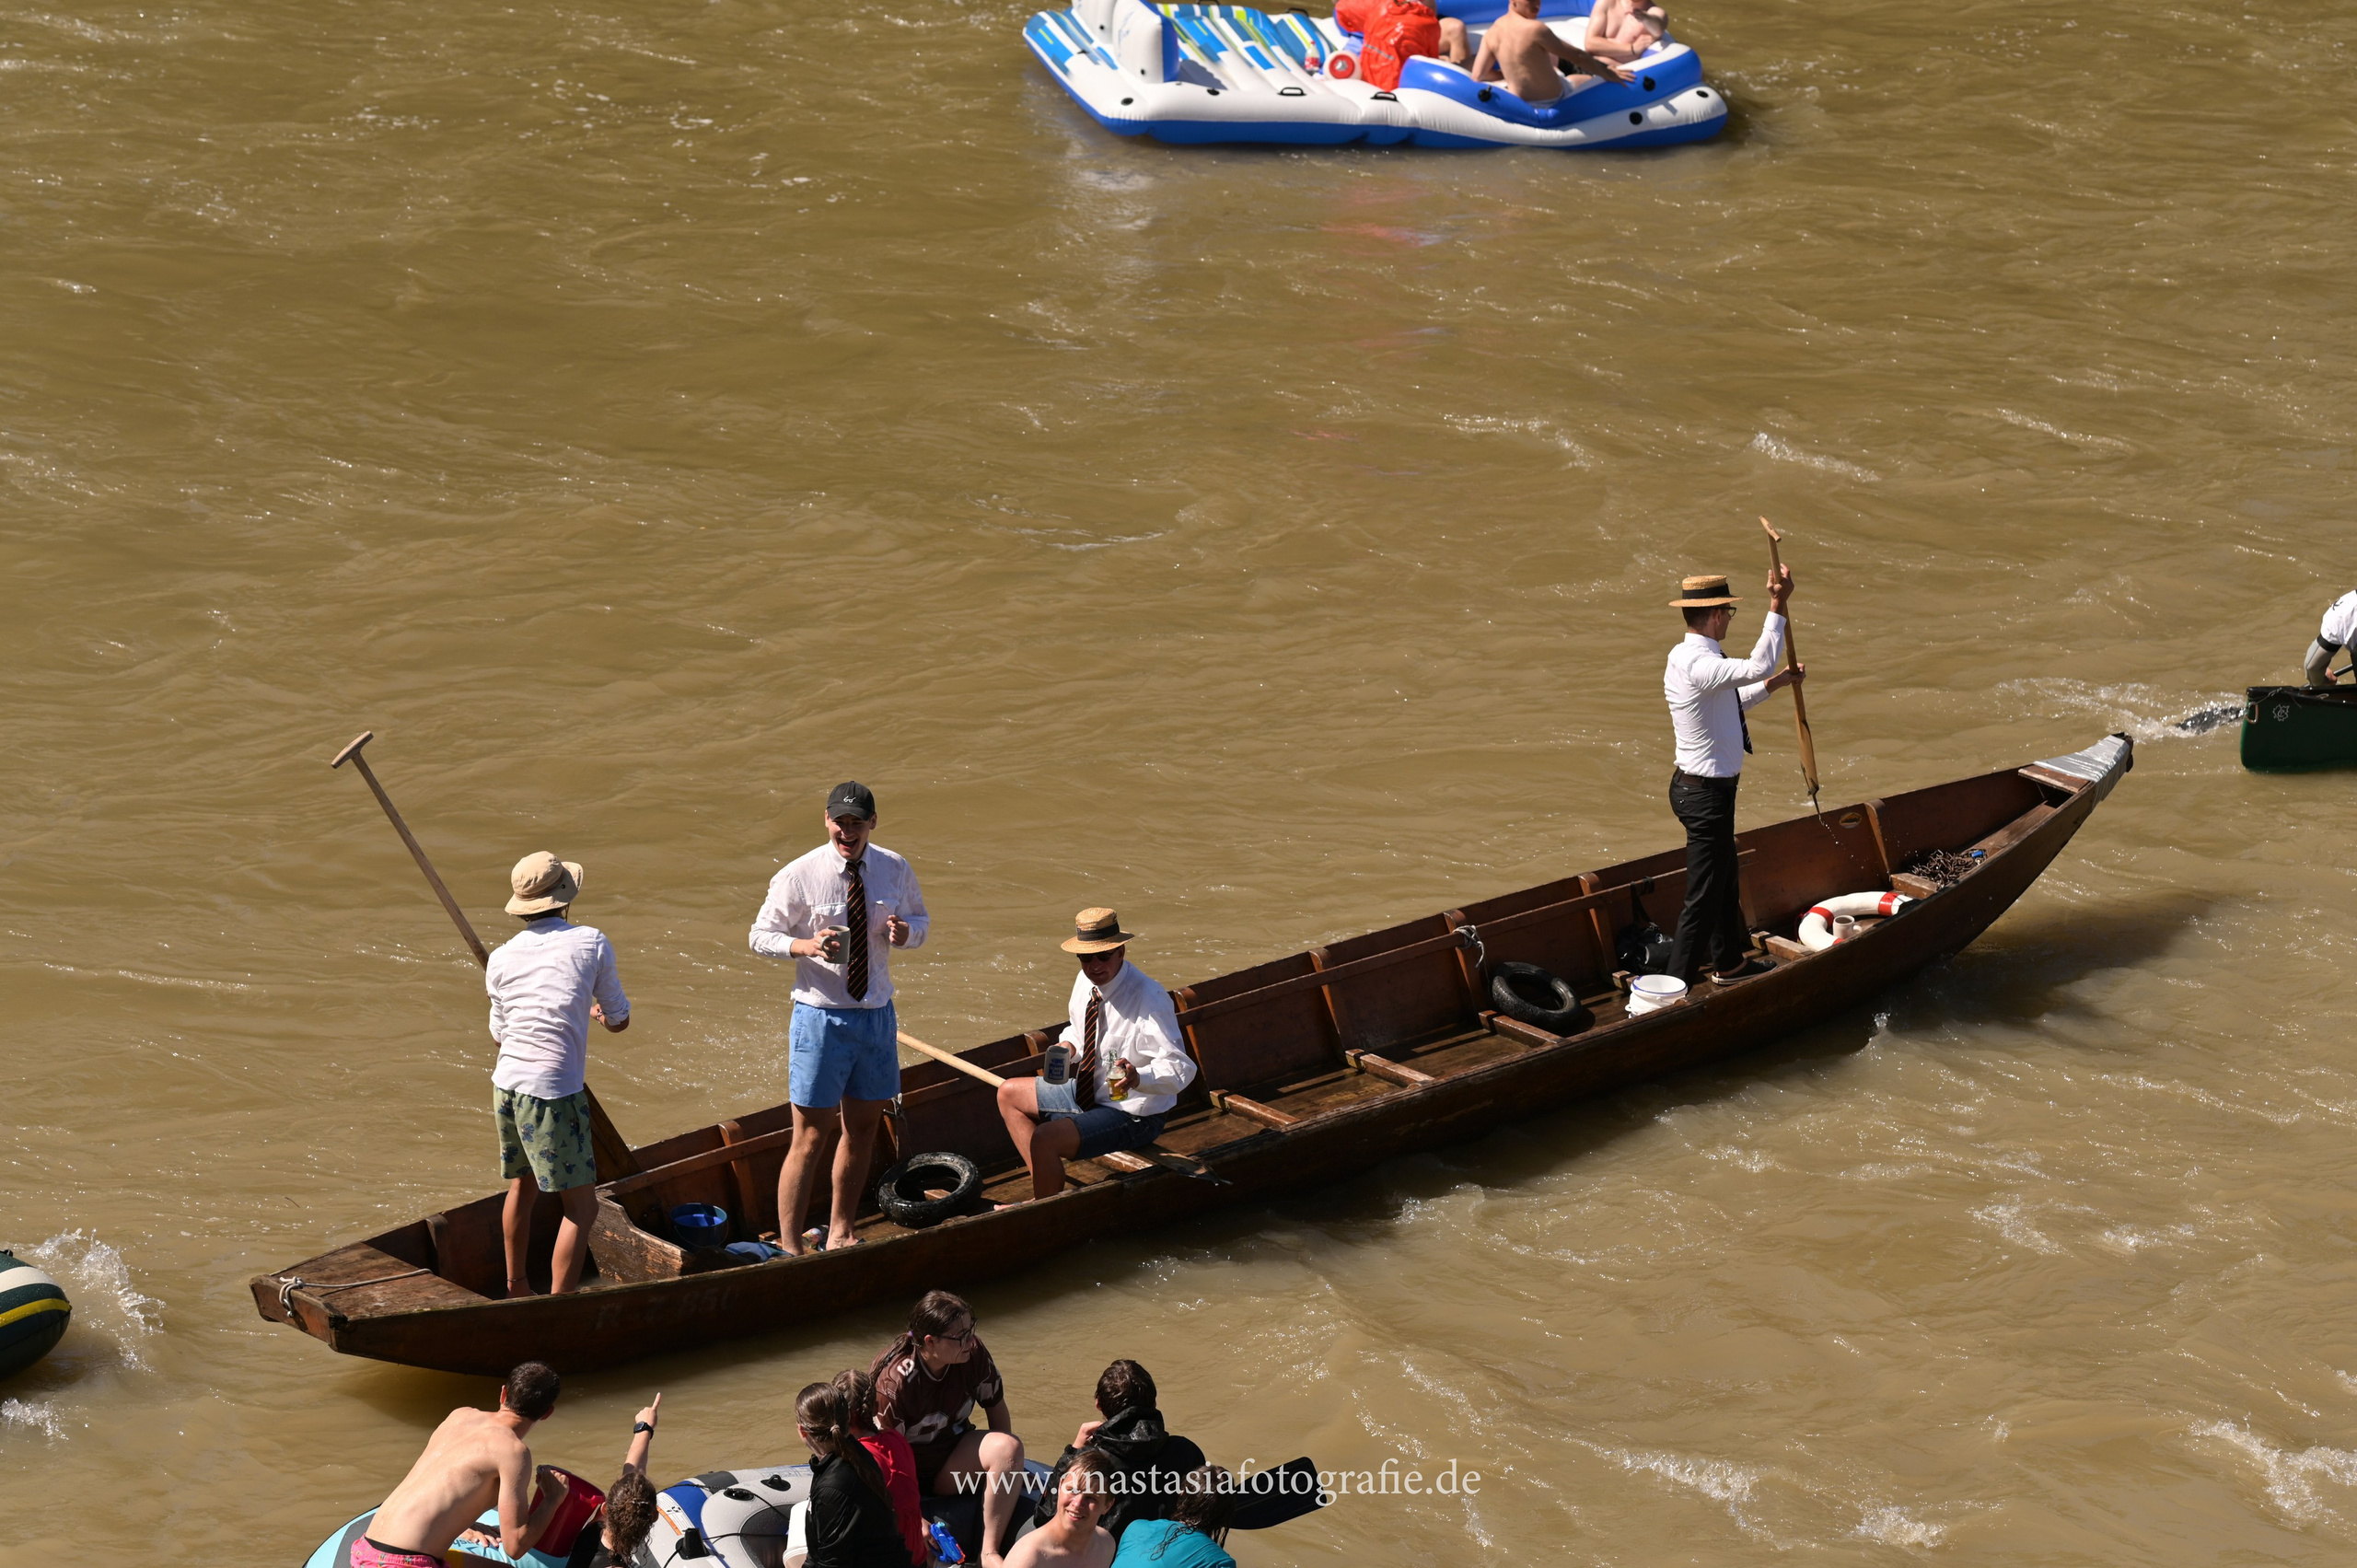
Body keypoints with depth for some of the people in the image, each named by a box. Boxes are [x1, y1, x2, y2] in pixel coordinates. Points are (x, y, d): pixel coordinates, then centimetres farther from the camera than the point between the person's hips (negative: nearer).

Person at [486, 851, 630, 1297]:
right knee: (581, 1206, 0)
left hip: (507, 1084, 6)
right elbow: (619, 1022, 5)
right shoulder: (591, 943, -5)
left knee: (523, 1185, 26)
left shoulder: (502, 958, 5)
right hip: (554, 1093, -6)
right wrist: (600, 1012, 29)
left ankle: (516, 1287, 41)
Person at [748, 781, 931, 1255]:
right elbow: (761, 935, -5)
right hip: (821, 1016, -5)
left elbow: (921, 918, 14)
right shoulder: (799, 876, -11)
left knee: (862, 1128, 14)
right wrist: (805, 945, -25)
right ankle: (790, 1247, 5)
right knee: (810, 1137, -4)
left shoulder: (895, 870, 1)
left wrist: (907, 931, -11)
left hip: (877, 1015, 5)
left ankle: (841, 1234, 29)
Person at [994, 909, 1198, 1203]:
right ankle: (1043, 1195, 9)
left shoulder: (1149, 999, -27)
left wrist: (1137, 1078, -51)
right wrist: (1068, 1046, -3)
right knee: (1009, 1095, 15)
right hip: (1088, 1093, 10)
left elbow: (1180, 1068, -33)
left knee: (1045, 1139, -26)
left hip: (1132, 1115, -10)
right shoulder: (1085, 981, -2)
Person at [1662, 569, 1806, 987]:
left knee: (1725, 881, 26)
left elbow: (1728, 702, 23)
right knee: (1704, 896, -3)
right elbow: (1757, 667, -37)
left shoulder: (1685, 656, 7)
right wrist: (1777, 607, -32)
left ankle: (1729, 963, 43)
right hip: (1706, 793, -11)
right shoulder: (1699, 666, -27)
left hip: (1698, 787, 11)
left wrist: (1775, 684, 27)